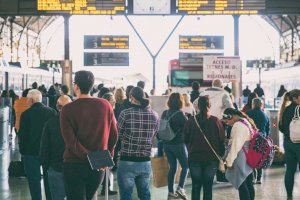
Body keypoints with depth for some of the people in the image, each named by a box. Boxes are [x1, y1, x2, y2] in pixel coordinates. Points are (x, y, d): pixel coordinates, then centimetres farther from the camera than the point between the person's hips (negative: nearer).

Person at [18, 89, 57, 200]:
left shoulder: (26, 114, -12)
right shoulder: (52, 111, -4)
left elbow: (22, 135, -8)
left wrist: (22, 151, 3)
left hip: (31, 152, -3)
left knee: (34, 180, 5)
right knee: (48, 179, 16)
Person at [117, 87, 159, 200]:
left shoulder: (125, 114, -12)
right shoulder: (154, 115, -1)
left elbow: (118, 135, -2)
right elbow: (154, 136, 7)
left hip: (127, 161, -4)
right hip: (146, 162, 4)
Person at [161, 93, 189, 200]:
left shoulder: (165, 113, 2)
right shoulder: (180, 114, -15)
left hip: (166, 144, 6)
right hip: (178, 144, -6)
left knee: (172, 168, 13)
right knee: (185, 166, 11)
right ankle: (180, 188, -3)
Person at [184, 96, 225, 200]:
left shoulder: (191, 121, -7)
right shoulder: (216, 121, -9)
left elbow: (186, 140, 3)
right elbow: (222, 140, -3)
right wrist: (220, 156, 10)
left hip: (194, 157, 1)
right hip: (212, 159, 0)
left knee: (196, 185, 10)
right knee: (208, 186, 7)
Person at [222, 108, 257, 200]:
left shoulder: (238, 125, -17)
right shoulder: (247, 122, 13)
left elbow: (235, 146, -20)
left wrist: (229, 161, -12)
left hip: (241, 161, -10)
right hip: (249, 160, 10)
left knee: (242, 186, -5)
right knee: (249, 185, 14)